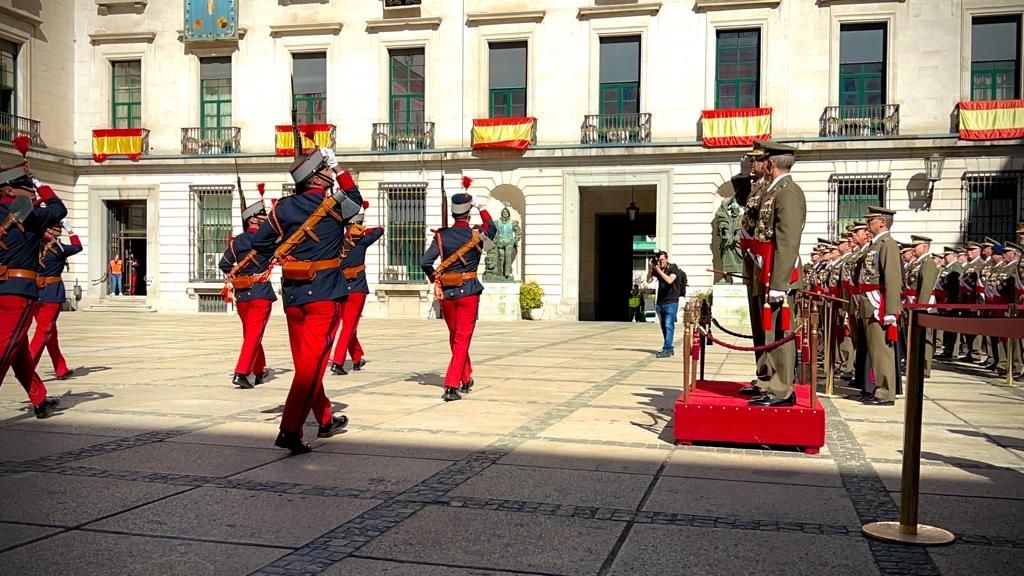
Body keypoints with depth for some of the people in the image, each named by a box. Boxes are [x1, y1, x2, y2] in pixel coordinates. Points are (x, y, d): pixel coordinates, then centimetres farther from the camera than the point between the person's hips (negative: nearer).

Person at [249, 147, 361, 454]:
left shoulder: (284, 207, 3)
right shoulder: (335, 205, -5)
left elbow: (260, 242, 8)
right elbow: (355, 198, 18)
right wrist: (339, 169, 22)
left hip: (292, 293, 5)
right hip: (324, 294, -5)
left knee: (305, 360, 16)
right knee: (313, 362, -6)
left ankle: (325, 420, 31)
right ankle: (290, 430, -15)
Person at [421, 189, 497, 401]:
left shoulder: (442, 236, -4)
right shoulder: (477, 235, -6)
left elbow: (425, 262, -10)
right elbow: (492, 228, 18)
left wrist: (434, 279, 8)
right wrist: (482, 207, 29)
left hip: (446, 293, 3)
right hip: (468, 292, -2)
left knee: (455, 338, 19)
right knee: (462, 340, 0)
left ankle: (466, 380, 33)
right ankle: (451, 387, -10)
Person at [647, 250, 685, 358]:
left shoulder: (673, 268, -7)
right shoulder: (656, 269, 7)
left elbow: (669, 280, -23)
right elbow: (649, 280, 0)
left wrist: (659, 270, -23)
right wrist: (650, 268, -12)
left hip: (671, 302, -6)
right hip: (660, 303, 6)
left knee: (668, 326, -11)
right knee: (664, 327, 10)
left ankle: (667, 350, -14)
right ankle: (670, 348, 19)